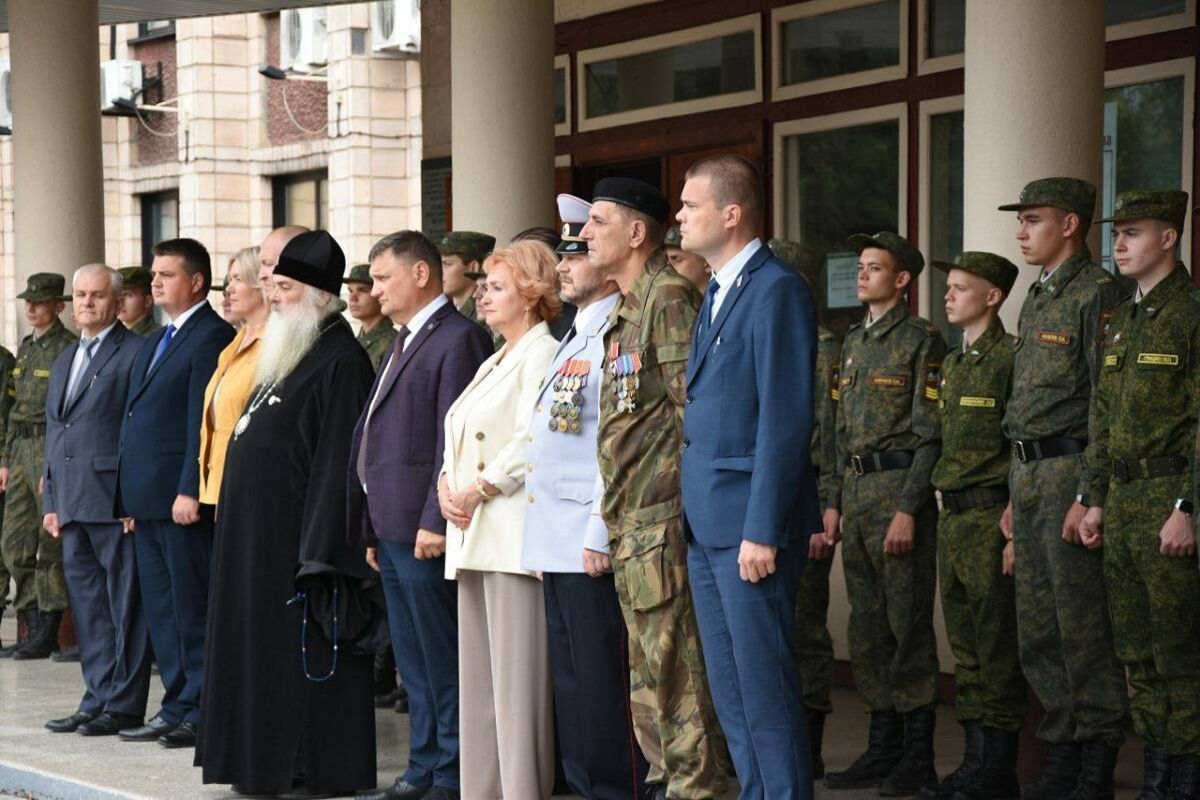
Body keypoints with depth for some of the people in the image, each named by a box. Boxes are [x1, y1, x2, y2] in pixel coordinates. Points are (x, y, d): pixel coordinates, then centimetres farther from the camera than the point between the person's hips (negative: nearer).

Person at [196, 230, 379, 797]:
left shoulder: (340, 362, -15)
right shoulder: (287, 355, 16)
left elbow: (338, 460, -20)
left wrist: (315, 551, -22)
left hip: (295, 533, -9)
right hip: (257, 531, 10)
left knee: (301, 656, -3)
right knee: (264, 651, 12)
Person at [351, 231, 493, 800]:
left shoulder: (457, 340, -11)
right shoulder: (404, 342, 20)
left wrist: (436, 520, -22)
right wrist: (373, 528, 18)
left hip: (423, 527, -10)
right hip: (392, 528, 10)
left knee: (442, 662, -4)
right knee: (413, 662, 13)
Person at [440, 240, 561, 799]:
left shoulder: (542, 354, -7)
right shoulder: (493, 364, 23)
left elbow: (532, 442, -17)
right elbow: (457, 439, 22)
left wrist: (478, 490, -13)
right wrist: (448, 486, 4)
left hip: (512, 532, -10)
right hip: (473, 536, 10)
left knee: (516, 680, -9)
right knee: (477, 680, 10)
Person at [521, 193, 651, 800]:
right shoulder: (573, 338, 19)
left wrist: (601, 537, -21)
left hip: (590, 544, -10)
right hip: (556, 544, 10)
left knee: (601, 687, -6)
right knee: (571, 684, 13)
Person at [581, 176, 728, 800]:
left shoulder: (669, 297, -11)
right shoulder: (625, 311, 19)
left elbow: (693, 408, -16)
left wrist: (684, 500, -17)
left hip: (661, 514, -10)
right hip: (628, 517, 10)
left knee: (672, 661, -7)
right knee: (647, 666, 14)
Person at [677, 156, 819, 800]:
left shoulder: (776, 289, -12)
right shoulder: (716, 293, 17)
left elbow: (785, 420, -17)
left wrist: (762, 530, -20)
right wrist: (693, 514, 12)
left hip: (748, 524, -9)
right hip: (706, 527, 9)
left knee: (764, 687, -6)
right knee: (728, 690, 13)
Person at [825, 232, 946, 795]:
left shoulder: (921, 340, -7)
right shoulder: (853, 342, 16)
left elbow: (929, 433, -12)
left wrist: (908, 510, -17)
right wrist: (834, 501, 13)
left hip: (899, 487, -8)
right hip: (855, 489, 8)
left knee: (908, 623, -5)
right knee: (867, 626, 10)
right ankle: (882, 747, 17)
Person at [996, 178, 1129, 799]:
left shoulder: (1097, 294, -10)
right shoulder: (1036, 300, 18)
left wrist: (1088, 495, -20)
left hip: (1071, 473, -9)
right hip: (1027, 475, 9)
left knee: (1083, 627, -6)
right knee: (1037, 630, 10)